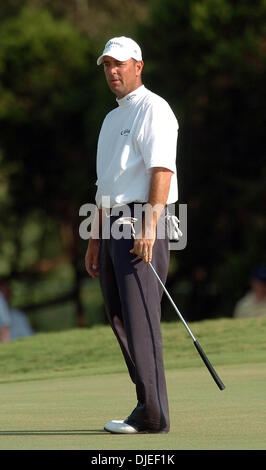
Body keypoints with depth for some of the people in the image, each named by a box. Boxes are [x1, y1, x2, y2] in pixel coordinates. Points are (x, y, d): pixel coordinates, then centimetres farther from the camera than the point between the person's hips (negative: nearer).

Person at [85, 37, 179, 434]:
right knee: (121, 322, 7)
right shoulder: (112, 119, 23)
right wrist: (95, 238, 22)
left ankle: (152, 415, -15)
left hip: (142, 223, -9)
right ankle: (147, 406, 11)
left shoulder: (153, 109, -6)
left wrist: (149, 225, -27)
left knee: (140, 319, -14)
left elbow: (162, 169, -17)